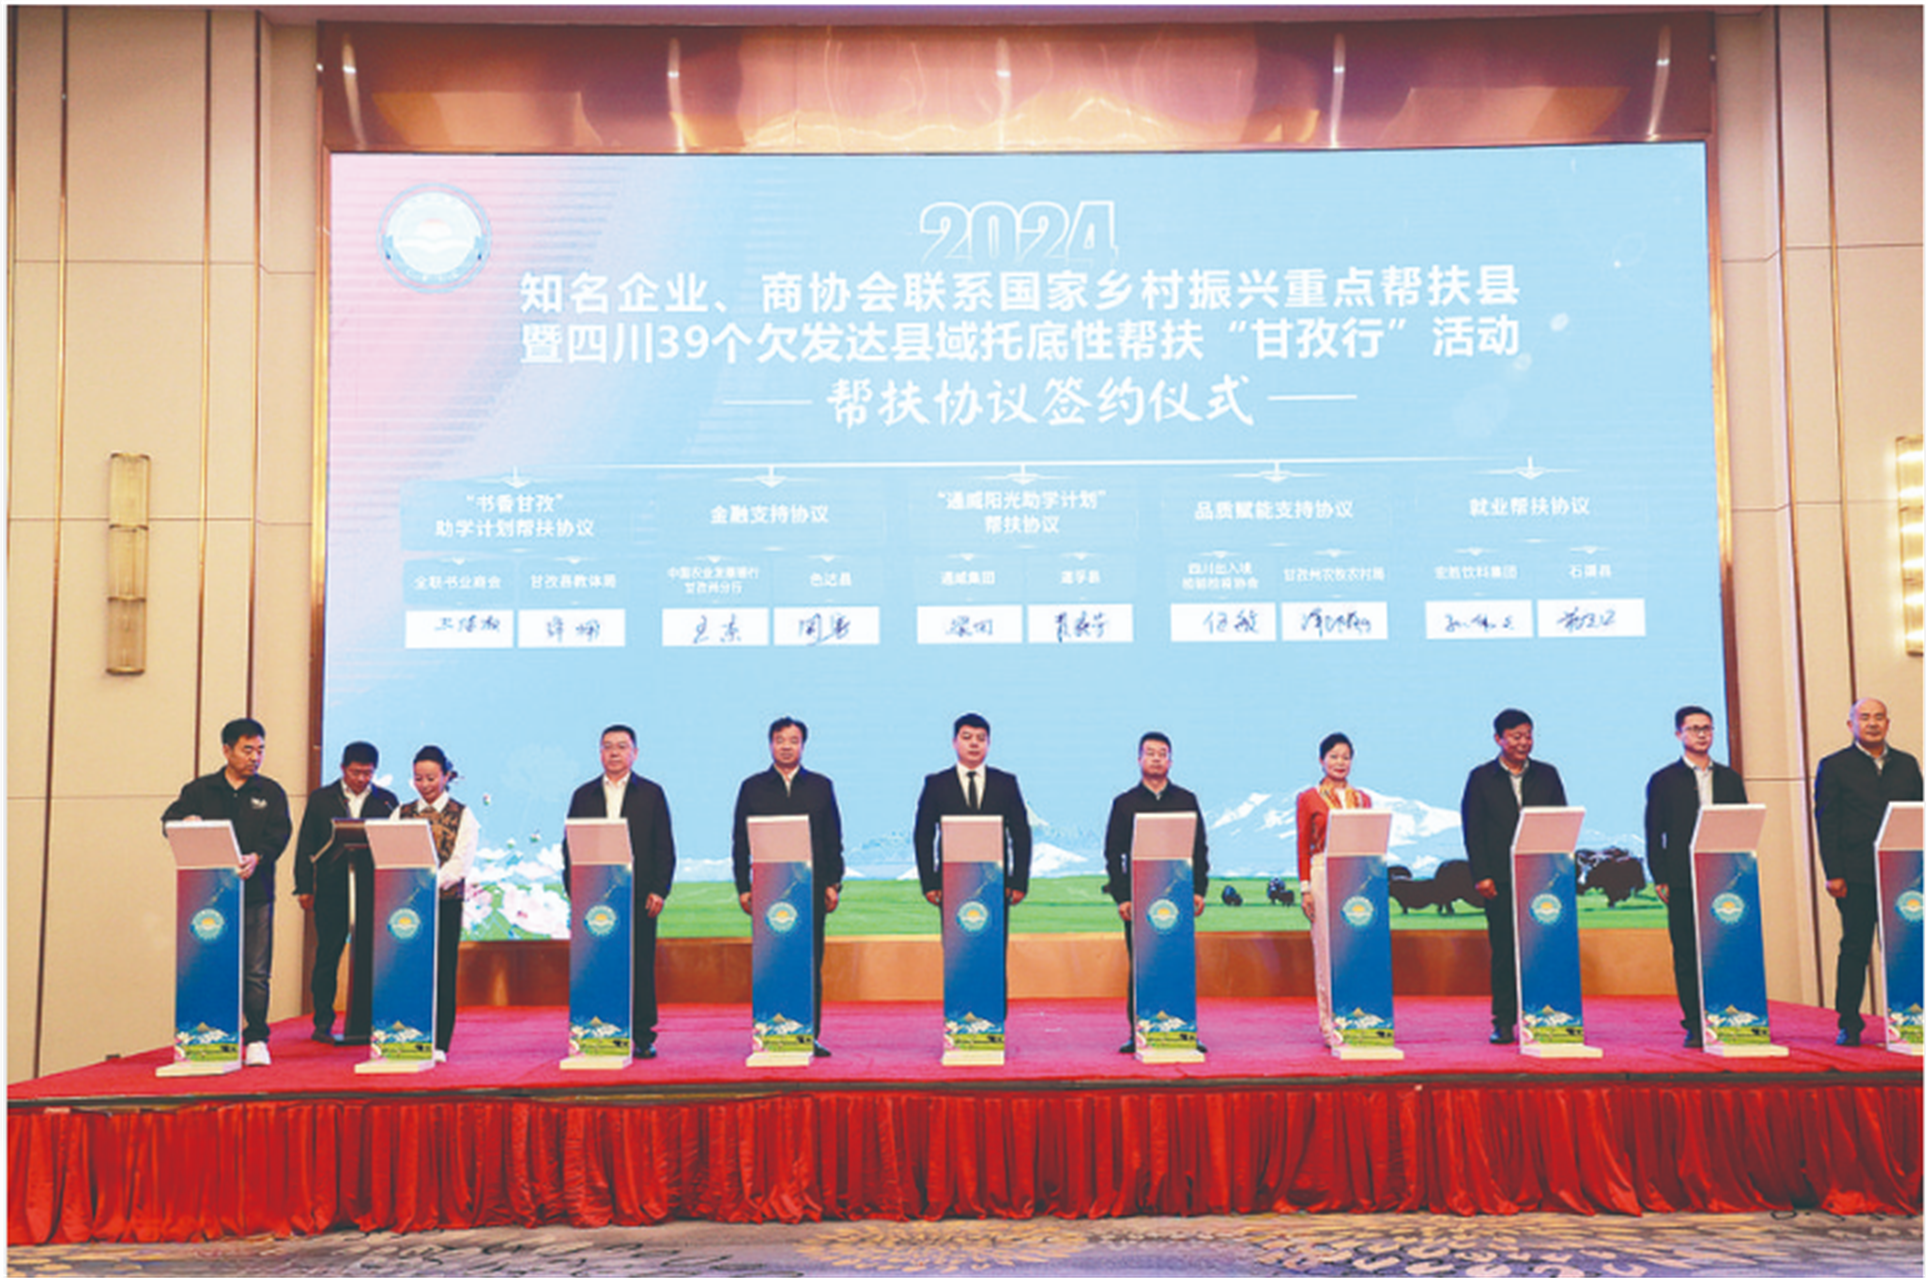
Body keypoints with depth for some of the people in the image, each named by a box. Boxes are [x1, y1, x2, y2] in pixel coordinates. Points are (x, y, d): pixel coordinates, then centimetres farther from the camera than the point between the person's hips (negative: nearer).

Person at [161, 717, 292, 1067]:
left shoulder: (270, 792, 10)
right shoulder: (200, 789, 12)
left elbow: (279, 833, -3)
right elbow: (170, 819, 3)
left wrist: (257, 857, -22)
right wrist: (186, 820, -21)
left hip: (255, 893, 0)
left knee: (256, 972, -2)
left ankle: (255, 1039, 4)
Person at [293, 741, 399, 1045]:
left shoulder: (387, 801, 7)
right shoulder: (320, 799, 8)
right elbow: (306, 845, 8)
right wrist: (304, 888, 1)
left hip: (372, 891, 0)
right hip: (331, 891, 0)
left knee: (368, 959, -1)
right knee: (327, 957, 5)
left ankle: (362, 1025, 5)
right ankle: (323, 1022, 14)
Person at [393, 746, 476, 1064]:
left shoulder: (462, 815, 5)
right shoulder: (401, 813, 13)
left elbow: (460, 861, -6)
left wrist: (431, 882, -22)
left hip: (446, 901, -2)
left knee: (442, 970, -2)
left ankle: (438, 1043, 4)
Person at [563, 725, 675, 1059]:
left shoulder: (652, 793, 8)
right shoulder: (583, 795, 12)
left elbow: (664, 846, 4)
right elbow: (570, 845, 10)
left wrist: (659, 890, -5)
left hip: (639, 894, -1)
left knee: (641, 966, -1)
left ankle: (642, 1037, 5)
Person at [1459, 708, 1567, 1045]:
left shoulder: (1547, 775, 11)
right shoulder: (1481, 778, 6)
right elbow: (1472, 830, 2)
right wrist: (1481, 875, -6)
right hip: (1501, 880, -1)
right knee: (1503, 951, 1)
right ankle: (1504, 1022, 7)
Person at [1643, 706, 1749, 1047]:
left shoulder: (1730, 778, 15)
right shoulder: (1663, 781, 6)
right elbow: (1653, 835, 3)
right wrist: (1660, 879, -5)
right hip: (1683, 881, -2)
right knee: (1687, 954, -2)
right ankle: (1694, 1025, 3)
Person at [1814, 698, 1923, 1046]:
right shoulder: (1834, 766, 4)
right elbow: (1826, 823, -1)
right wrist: (1833, 874, -8)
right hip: (1857, 876, -3)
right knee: (1855, 948, 0)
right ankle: (1849, 1024, 6)